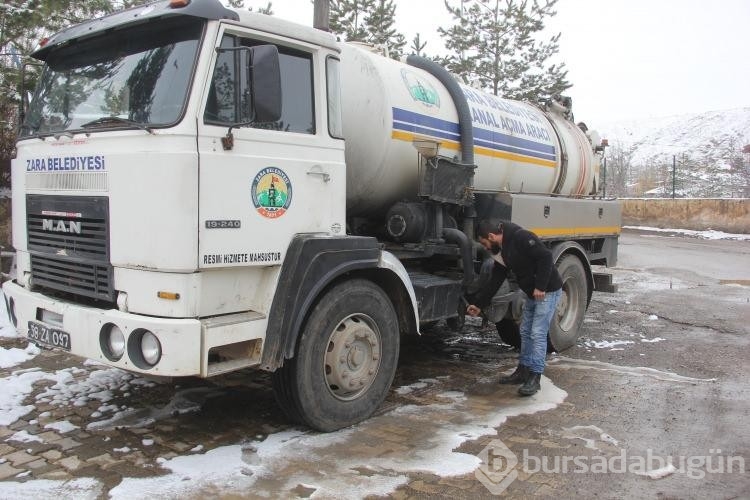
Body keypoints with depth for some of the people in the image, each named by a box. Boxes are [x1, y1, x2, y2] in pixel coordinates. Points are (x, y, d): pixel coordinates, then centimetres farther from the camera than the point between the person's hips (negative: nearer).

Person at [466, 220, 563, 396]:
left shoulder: (520, 237, -20)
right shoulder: (501, 252, 8)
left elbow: (546, 256, -26)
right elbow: (495, 281, 14)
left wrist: (540, 287, -25)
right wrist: (479, 305, 15)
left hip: (548, 291, -9)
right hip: (532, 294, 10)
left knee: (538, 334, -9)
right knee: (526, 332, 13)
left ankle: (535, 378, -4)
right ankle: (523, 371, 24)